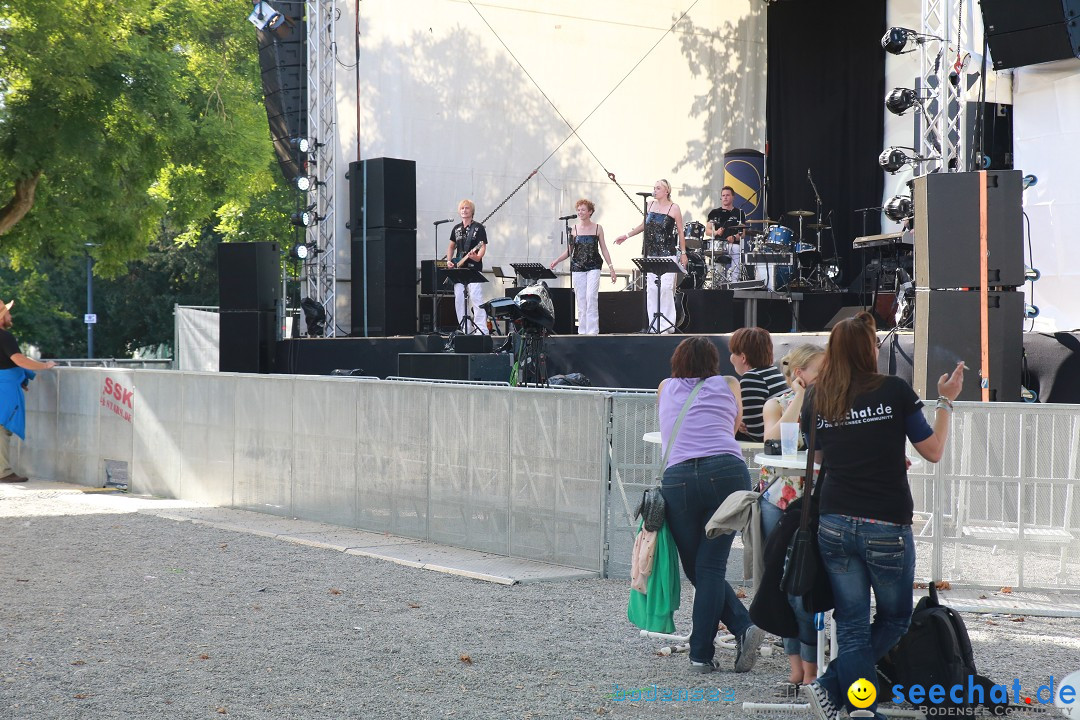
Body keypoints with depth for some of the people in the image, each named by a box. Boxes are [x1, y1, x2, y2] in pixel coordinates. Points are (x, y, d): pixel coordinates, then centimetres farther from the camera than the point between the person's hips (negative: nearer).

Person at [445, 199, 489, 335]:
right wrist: (449, 261, 9)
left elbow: (483, 246, -7)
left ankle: (482, 331, -15)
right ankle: (466, 330, 9)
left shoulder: (478, 228, -1)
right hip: (458, 270, 6)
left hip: (473, 268, -6)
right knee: (459, 300, 3)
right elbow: (451, 246, 24)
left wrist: (478, 257, -26)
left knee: (476, 298, -14)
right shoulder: (456, 228, 16)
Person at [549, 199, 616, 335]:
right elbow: (569, 251, 8)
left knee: (591, 297, -13)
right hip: (577, 267, 2)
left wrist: (611, 267, 1)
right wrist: (556, 261, -7)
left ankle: (592, 330, -11)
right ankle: (582, 330, 7)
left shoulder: (597, 228, 4)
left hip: (593, 267, -2)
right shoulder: (574, 229, 6)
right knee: (581, 299, 2)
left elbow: (604, 249, 7)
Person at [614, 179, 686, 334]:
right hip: (650, 254, 5)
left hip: (667, 254, -5)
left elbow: (680, 232, 2)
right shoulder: (651, 205, 12)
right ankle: (654, 325, 5)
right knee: (651, 288, 1)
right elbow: (644, 224, 25)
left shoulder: (674, 208, -1)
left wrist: (683, 253, 0)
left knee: (665, 287, -11)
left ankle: (667, 325, -5)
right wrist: (626, 236, 22)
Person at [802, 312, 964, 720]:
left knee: (852, 626, 9)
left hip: (835, 527, 3)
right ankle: (831, 686, 2)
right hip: (887, 528, -3)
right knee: (894, 620, 15)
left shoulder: (817, 399, 3)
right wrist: (946, 400, 12)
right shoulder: (895, 391, -7)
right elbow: (933, 451, 1)